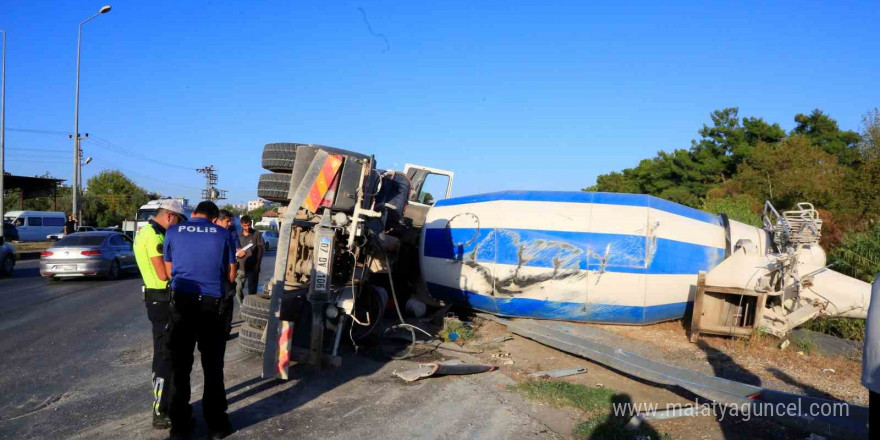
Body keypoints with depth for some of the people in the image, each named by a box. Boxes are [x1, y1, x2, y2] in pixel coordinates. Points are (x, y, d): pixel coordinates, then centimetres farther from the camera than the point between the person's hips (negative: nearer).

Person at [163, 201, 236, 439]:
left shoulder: (173, 231, 3)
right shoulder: (223, 234, 0)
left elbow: (169, 271, 12)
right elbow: (231, 276, 5)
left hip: (182, 301, 1)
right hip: (212, 303, -1)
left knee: (180, 364, 11)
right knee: (213, 365, 8)